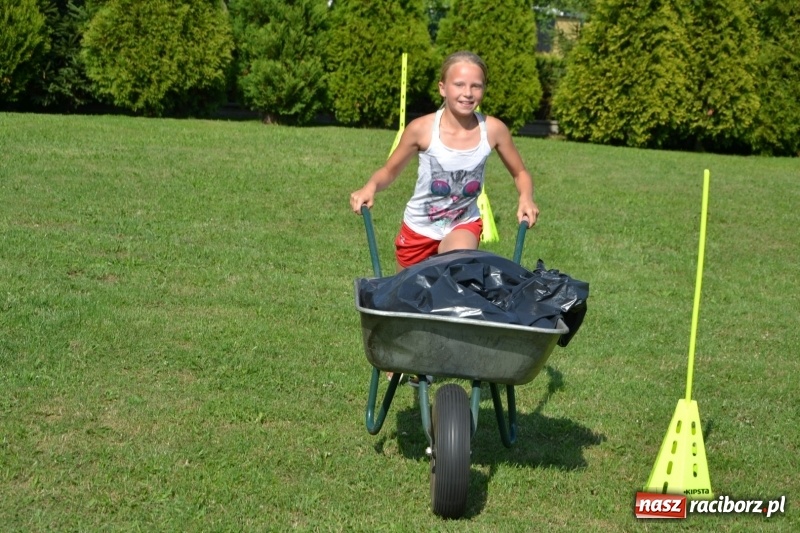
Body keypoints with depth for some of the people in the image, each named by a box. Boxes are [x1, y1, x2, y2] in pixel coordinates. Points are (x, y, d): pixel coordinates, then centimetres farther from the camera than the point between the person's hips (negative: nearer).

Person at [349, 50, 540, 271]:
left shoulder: (493, 129, -16)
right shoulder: (422, 129, -20)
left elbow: (520, 174, 0)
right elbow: (389, 171, -5)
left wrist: (526, 198, -21)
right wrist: (370, 186, -27)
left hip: (464, 225, 0)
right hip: (419, 227, 1)